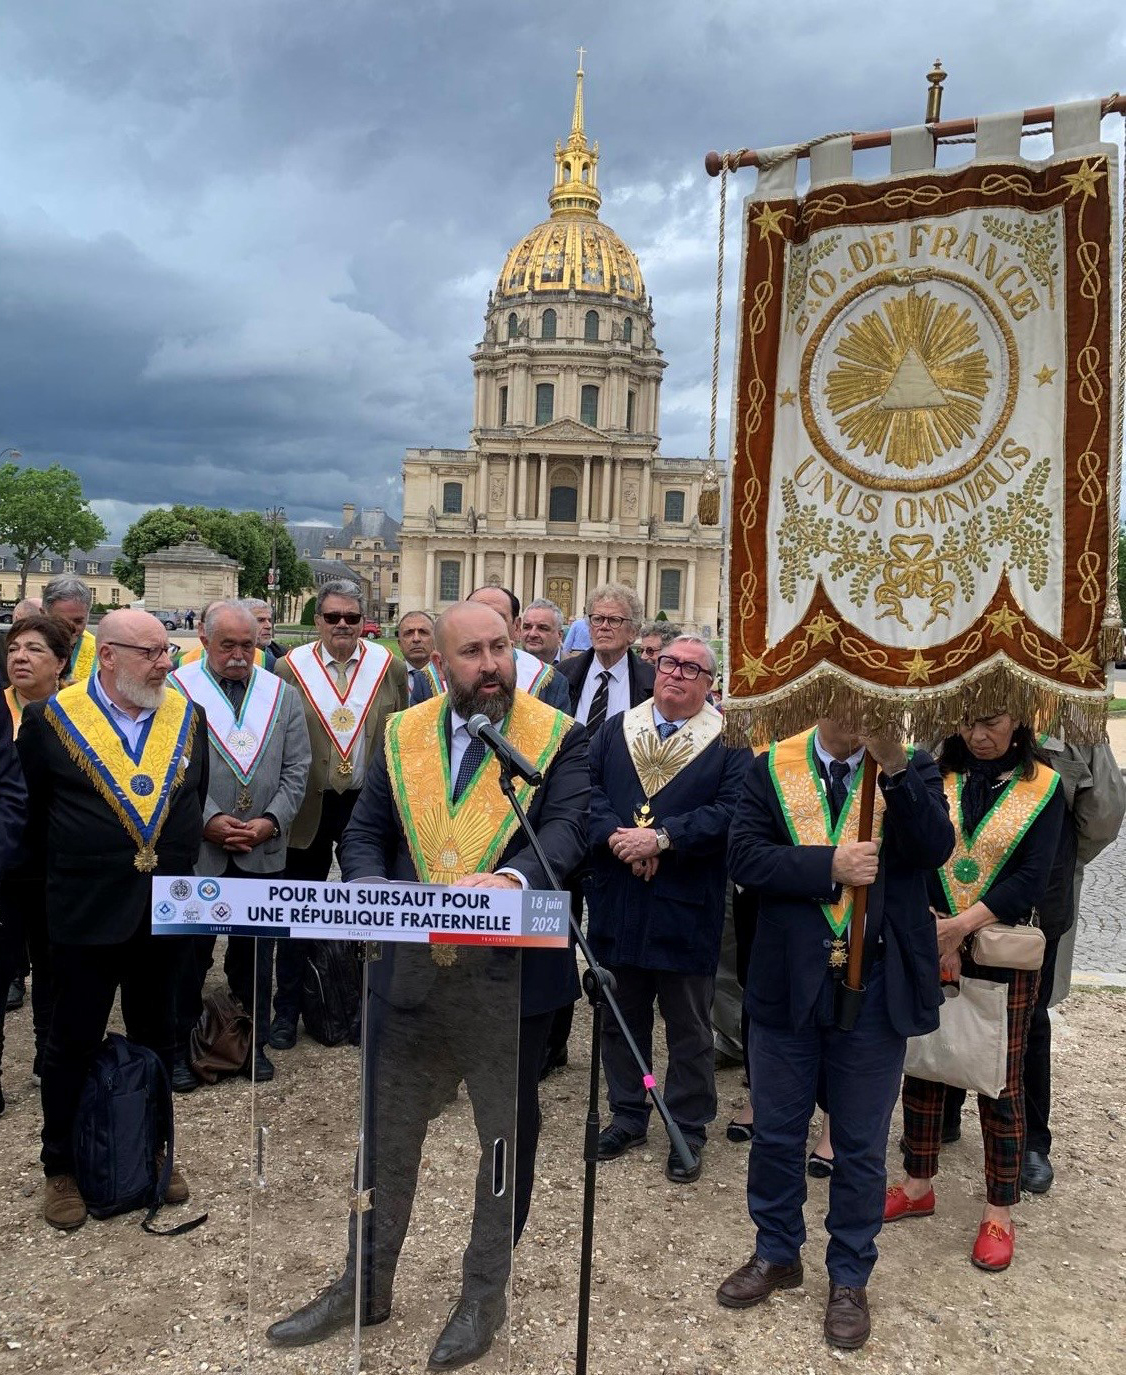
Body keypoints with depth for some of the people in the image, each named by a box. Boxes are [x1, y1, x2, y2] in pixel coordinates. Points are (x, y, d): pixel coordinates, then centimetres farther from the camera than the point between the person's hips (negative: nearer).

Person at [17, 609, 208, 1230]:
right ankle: (61, 1168, 28)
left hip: (165, 910, 3)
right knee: (73, 1045, 11)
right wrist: (64, 876, 6)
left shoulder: (186, 716, 2)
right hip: (86, 915, -3)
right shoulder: (50, 718, -8)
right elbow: (30, 811, 1)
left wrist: (179, 870, 8)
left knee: (156, 1040, 16)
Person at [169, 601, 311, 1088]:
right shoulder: (175, 691, -2)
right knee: (188, 952, 7)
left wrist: (271, 821, -8)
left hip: (262, 853, 3)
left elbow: (296, 769, 5)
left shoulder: (283, 695, 8)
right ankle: (179, 1047, 23)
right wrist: (206, 819, -15)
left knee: (255, 952, 13)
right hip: (194, 850, -2)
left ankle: (254, 1043, 27)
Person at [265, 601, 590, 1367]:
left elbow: (567, 829, -17)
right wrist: (374, 891, -14)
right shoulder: (403, 735, 6)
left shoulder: (558, 737, -5)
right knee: (389, 1133, 17)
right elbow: (365, 836, 7)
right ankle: (367, 1285, 37)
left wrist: (510, 878, -36)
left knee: (507, 1136, 13)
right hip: (409, 969, 3)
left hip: (510, 977, -3)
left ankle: (485, 1292, 34)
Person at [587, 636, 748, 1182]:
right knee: (621, 1015, 15)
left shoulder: (729, 741, -2)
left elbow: (729, 810, -13)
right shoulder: (615, 729, 9)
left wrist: (661, 839, -20)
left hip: (686, 907, -3)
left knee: (689, 1026, 9)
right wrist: (617, 837, -16)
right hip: (618, 900, 3)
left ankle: (688, 1130, 24)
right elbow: (587, 788, 0)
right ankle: (628, 1116, 32)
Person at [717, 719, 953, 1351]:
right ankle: (778, 1253, 38)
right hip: (788, 983, 1)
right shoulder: (773, 768, -2)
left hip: (876, 990, -1)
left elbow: (935, 850, -18)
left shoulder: (913, 768, -2)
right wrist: (830, 867, -20)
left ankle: (850, 1277, 33)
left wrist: (895, 766, -28)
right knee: (776, 1132, 16)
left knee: (861, 1144, 13)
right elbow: (745, 855, -10)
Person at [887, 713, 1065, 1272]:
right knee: (922, 1067, 13)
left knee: (1000, 1085, 5)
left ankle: (999, 1212, 21)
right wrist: (933, 935, -14)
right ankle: (918, 1184, 31)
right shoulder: (934, 776, 0)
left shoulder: (1043, 786, -3)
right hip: (927, 948, 2)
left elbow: (1032, 877, -11)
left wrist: (963, 924, -19)